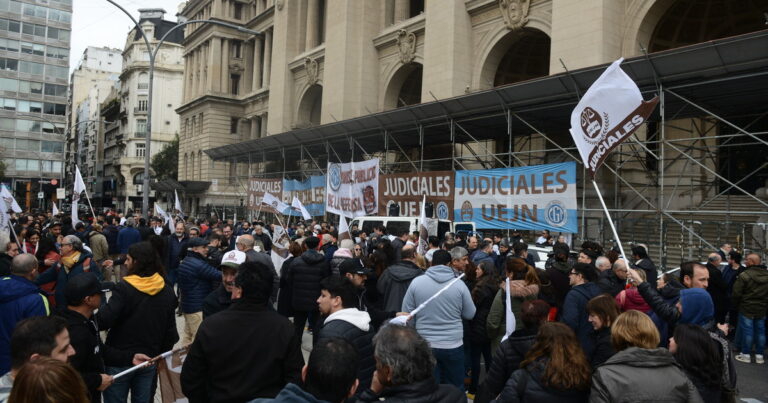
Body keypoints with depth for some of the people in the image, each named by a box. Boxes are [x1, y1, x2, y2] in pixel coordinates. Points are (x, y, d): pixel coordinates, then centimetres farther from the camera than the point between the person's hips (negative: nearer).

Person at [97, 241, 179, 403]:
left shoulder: (124, 288, -18)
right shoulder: (167, 291, -1)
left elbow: (103, 321, -24)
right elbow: (170, 329, 4)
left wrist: (100, 309, -4)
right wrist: (162, 355, 15)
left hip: (119, 359, -5)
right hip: (149, 359, 5)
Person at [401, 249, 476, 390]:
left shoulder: (416, 282, -6)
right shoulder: (459, 284, -7)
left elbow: (406, 314, 0)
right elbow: (470, 314, 2)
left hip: (424, 345, 1)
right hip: (453, 345, 0)